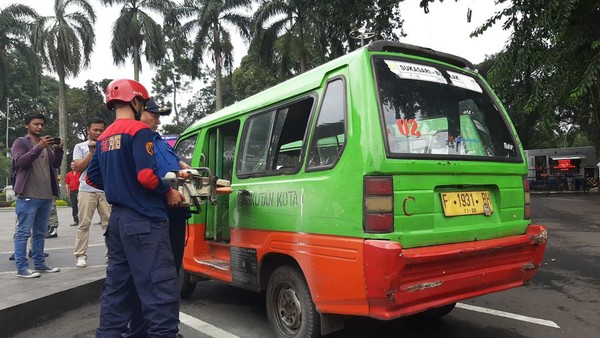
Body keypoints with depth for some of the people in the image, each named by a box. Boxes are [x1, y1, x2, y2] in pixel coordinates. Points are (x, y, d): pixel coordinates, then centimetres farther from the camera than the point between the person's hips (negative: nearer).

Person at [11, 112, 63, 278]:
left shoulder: (46, 144, 18)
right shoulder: (20, 142, 1)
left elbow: (55, 164, 11)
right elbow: (20, 161, -15)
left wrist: (58, 150, -7)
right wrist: (39, 147, -24)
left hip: (46, 195, 7)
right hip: (28, 195, -6)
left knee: (40, 232, 12)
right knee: (23, 232, -4)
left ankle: (39, 263, 19)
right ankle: (21, 267, -1)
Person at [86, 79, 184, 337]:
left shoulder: (104, 138, 16)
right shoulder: (139, 131, -10)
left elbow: (92, 178, 20)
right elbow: (145, 175, -21)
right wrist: (169, 193, -6)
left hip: (118, 220, 9)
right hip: (144, 221, -9)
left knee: (117, 287, 17)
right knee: (161, 290, -7)